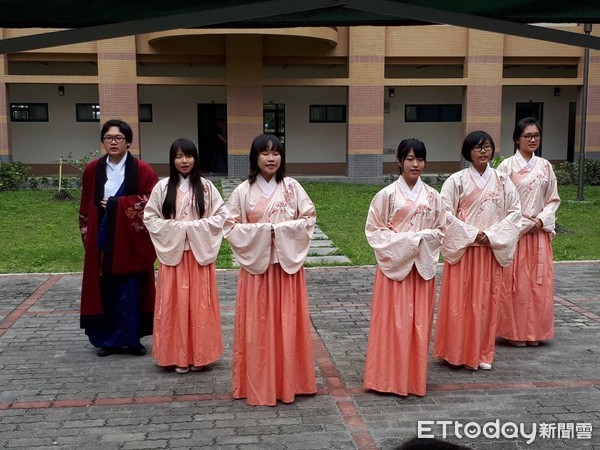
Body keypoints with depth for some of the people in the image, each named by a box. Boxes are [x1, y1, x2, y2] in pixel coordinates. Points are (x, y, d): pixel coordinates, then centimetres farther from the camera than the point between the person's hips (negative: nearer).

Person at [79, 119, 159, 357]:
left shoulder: (142, 170, -3)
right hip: (102, 241, 3)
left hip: (131, 241, -2)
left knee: (131, 291, 1)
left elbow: (153, 200, -11)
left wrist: (116, 204, -13)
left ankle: (130, 338, 14)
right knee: (105, 290, 6)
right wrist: (88, 235, 5)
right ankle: (108, 339, 18)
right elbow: (86, 207, 11)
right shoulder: (93, 170, 6)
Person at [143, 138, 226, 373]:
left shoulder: (206, 186, 2)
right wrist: (171, 228, -10)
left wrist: (198, 227, -9)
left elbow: (221, 214, 3)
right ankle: (178, 356, 12)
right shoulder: (162, 187, 1)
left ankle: (199, 355, 15)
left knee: (199, 303, 3)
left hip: (200, 252, 0)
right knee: (175, 302, 2)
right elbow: (149, 217, 3)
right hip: (172, 251, 0)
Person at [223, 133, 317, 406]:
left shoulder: (292, 187, 2)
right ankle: (258, 384, 15)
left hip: (288, 263, 1)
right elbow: (230, 226, -1)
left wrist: (282, 229, -11)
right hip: (256, 263, -1)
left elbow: (309, 218, 3)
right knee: (257, 324, 3)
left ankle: (288, 381, 19)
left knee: (288, 322, 5)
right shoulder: (243, 191, 0)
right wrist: (259, 231, -14)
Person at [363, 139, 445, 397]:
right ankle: (389, 377, 11)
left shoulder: (432, 196, 5)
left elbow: (441, 230, 11)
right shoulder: (387, 195, -5)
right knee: (392, 321, 0)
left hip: (423, 265, 3)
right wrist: (403, 241, -14)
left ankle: (415, 377, 20)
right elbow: (373, 230, -4)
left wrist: (424, 240, -9)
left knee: (419, 322, 8)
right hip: (394, 264, -3)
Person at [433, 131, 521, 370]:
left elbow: (515, 212, 2)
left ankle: (483, 353, 19)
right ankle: (458, 351, 11)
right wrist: (472, 234, -15)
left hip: (493, 250, 2)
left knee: (487, 301, 7)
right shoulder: (456, 180, -2)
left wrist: (491, 235, -10)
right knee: (460, 300, -1)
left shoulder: (502, 180, 5)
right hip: (463, 249, -2)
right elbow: (446, 213, -8)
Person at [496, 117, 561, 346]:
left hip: (539, 232, 4)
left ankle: (534, 331, 16)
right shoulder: (507, 166, -4)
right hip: (514, 231, -4)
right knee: (516, 282, -1)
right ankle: (514, 332, 9)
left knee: (539, 282, 5)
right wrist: (525, 223, -11)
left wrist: (542, 220, -6)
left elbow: (553, 199, 11)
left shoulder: (545, 166, 9)